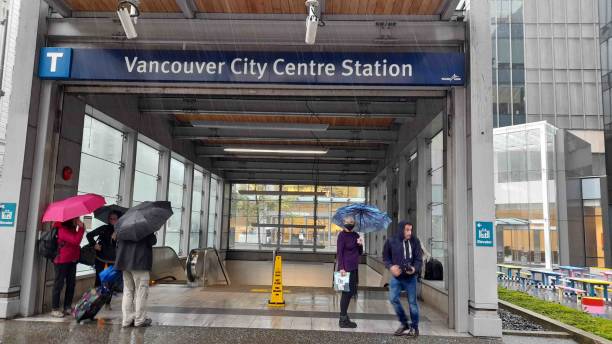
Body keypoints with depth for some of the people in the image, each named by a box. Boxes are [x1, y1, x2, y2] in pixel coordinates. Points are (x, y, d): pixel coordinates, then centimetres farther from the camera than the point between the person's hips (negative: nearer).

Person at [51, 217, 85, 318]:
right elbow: (76, 241, -27)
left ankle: (67, 307, 21)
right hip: (62, 261, -9)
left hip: (72, 260, 9)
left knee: (71, 284, 12)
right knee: (59, 284, 1)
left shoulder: (72, 229, 10)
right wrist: (81, 228, -22)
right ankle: (54, 309, 11)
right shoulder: (63, 229, -18)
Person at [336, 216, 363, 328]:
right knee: (347, 292, -3)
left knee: (351, 291, 12)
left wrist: (360, 245, -5)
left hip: (354, 268, 7)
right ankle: (343, 320, 6)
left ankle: (344, 317, 24)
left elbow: (360, 253, 16)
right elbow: (339, 252, -13)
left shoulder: (355, 235, 12)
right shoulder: (342, 235, -8)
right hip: (346, 268, -7)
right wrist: (341, 268, -20)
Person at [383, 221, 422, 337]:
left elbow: (419, 259, -5)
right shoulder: (391, 241, -6)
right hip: (396, 276, 1)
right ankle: (404, 324, 17)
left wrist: (415, 269, -24)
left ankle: (414, 327, 23)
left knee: (412, 302, 5)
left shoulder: (415, 241, -7)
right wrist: (390, 266, -16)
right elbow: (385, 257, 3)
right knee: (393, 298, -3)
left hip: (410, 277, -1)